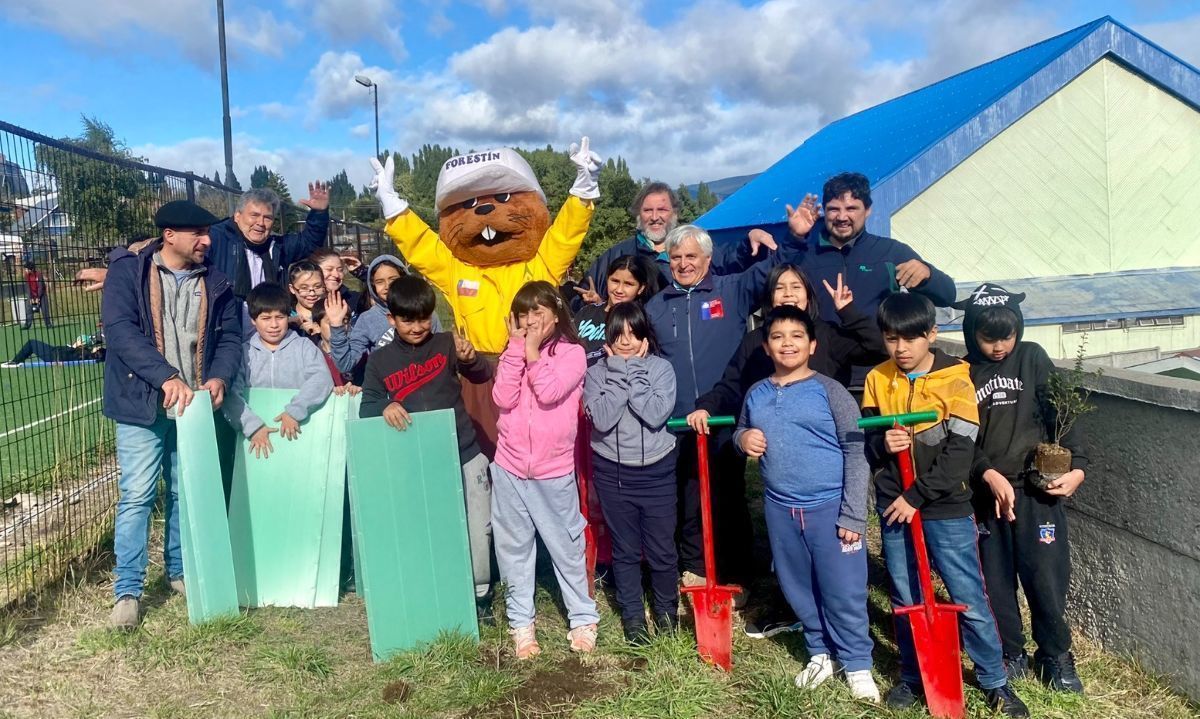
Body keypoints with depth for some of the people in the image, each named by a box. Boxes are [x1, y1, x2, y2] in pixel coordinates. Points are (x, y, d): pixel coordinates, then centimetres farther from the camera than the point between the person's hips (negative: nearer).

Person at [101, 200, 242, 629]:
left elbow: (230, 336, 5)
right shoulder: (128, 271, -4)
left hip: (194, 405, 4)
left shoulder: (214, 282, 7)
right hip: (142, 403, -4)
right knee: (137, 495, -3)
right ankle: (128, 590, 7)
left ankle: (180, 571, 28)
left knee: (186, 493, 12)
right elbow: (120, 330, -16)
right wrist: (167, 377, -26)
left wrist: (219, 377, -15)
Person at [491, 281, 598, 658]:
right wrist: (517, 347, -10)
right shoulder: (515, 352, 6)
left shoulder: (572, 352, -5)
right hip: (509, 467, 4)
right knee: (514, 549, 10)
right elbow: (503, 399, -9)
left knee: (566, 546, 9)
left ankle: (583, 618, 24)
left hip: (554, 471, -3)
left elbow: (549, 393, -21)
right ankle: (521, 623, 23)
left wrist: (533, 349, -12)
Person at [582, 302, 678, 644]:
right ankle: (632, 615, 28)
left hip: (656, 471, 0)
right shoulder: (596, 373, -4)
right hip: (612, 472, 0)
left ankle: (667, 609, 32)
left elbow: (657, 414, -19)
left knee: (662, 549, 10)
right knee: (625, 550, 12)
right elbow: (601, 419, -18)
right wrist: (620, 373, -18)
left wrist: (633, 372, -16)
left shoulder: (661, 368, -5)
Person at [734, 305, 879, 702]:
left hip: (830, 507, -4)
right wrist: (742, 438, -3)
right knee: (799, 590, 15)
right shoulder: (756, 394, 6)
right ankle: (820, 653, 34)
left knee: (843, 592, 3)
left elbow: (856, 453, -8)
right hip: (780, 509, 4)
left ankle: (857, 664, 22)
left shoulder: (829, 391, -7)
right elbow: (740, 432, 23)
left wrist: (852, 515, -12)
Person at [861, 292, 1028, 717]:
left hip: (946, 509, -3)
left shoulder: (955, 379, -9)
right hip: (894, 506, 3)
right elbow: (862, 440, 7)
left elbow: (960, 451, -14)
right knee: (905, 598, 13)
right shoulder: (877, 380, 1)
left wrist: (916, 496, -16)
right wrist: (882, 444, -17)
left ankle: (994, 681, 22)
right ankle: (913, 676, 29)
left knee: (969, 598, 4)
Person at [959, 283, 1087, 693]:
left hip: (1037, 488, -1)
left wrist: (1075, 466, -12)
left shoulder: (1032, 358, 3)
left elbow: (1059, 415, 0)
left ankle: (1056, 656, 21)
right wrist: (989, 475, -17)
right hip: (986, 492, 1)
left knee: (1046, 577, 1)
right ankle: (1011, 654, 25)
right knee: (997, 580, 8)